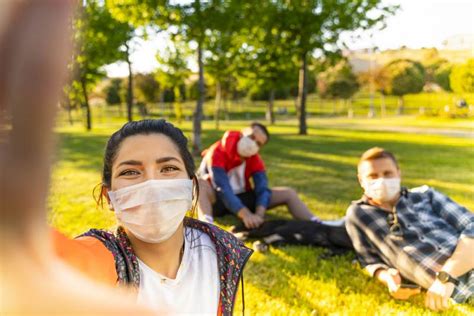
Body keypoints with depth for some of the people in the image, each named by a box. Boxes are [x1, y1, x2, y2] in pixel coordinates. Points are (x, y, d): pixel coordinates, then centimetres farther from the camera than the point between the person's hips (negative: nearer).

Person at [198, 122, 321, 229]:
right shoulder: (218, 152, -23)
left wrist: (259, 214, -39)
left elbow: (262, 189, -18)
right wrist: (245, 214, -46)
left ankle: (316, 224, -25)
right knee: (201, 184, -41)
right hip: (215, 200, -5)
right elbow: (223, 189, -34)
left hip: (241, 198, 5)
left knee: (288, 193, -7)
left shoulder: (255, 160, -5)